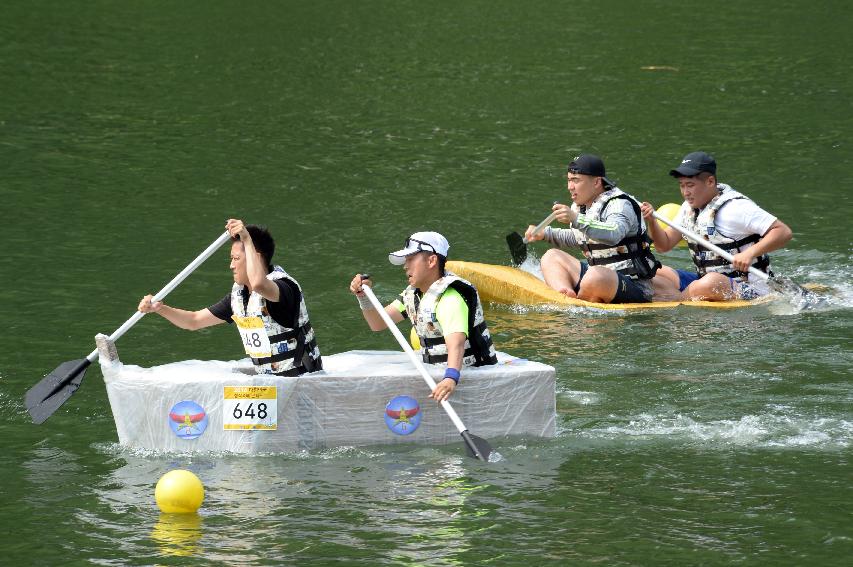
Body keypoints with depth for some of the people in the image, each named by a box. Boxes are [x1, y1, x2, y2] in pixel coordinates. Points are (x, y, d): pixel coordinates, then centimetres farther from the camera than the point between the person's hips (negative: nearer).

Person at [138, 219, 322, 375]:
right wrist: (160, 309, 0)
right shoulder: (238, 294, 8)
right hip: (267, 382, 8)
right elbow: (194, 321, 16)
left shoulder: (283, 286, -18)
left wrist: (247, 239, -35)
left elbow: (259, 284, -44)